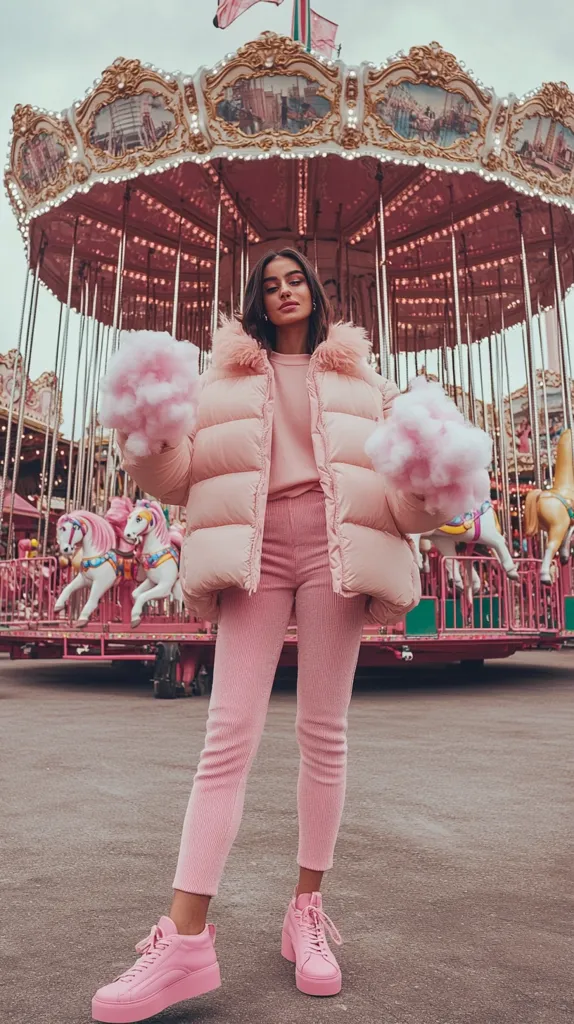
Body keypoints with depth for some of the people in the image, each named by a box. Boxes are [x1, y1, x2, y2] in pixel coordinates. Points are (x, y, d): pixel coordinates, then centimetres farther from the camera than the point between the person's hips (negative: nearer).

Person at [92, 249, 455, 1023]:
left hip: (333, 541, 1)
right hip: (255, 546, 0)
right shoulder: (226, 375, 20)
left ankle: (308, 910, 15)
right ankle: (185, 938, -5)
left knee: (324, 731, 1)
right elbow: (184, 477, 12)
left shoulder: (358, 375, 21)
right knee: (229, 734, -9)